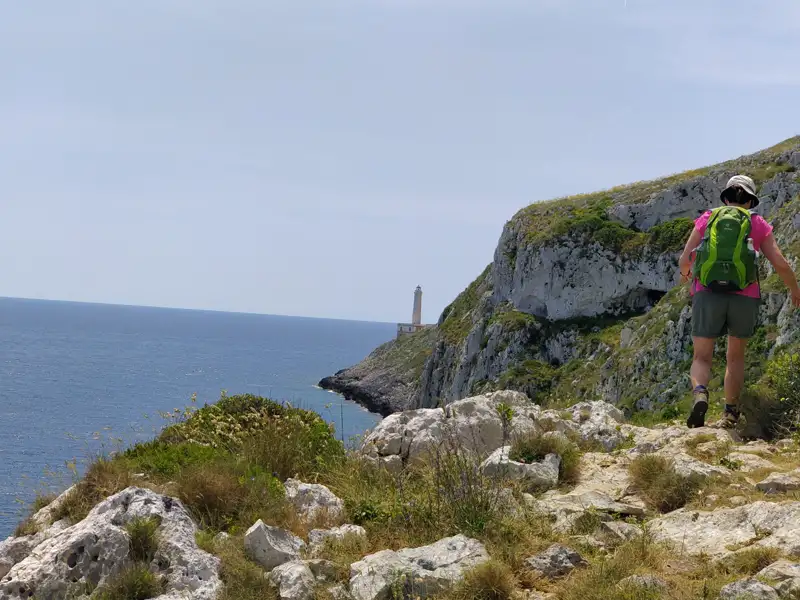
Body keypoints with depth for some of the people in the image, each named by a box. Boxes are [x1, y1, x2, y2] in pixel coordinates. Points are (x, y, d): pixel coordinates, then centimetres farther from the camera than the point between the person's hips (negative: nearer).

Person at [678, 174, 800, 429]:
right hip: (744, 297, 0)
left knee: (702, 359, 4)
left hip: (707, 294, 0)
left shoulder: (707, 218, 12)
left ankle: (700, 394, -27)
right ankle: (730, 413, 15)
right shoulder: (758, 224, 11)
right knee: (735, 357, 21)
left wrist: (685, 273, 32)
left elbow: (684, 260, 7)